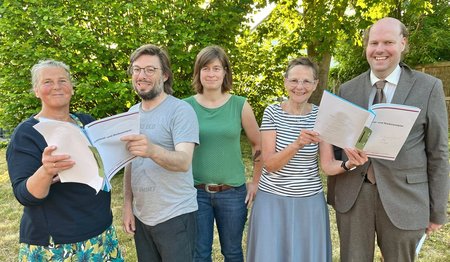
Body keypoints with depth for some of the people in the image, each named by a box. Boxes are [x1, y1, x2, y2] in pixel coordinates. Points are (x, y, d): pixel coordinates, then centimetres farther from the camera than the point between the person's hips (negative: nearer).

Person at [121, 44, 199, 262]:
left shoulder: (181, 110, -14)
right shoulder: (132, 112, 7)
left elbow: (184, 161, -25)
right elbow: (130, 162, 12)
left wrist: (153, 150, -44)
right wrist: (128, 203, 6)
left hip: (175, 217, -6)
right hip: (141, 216, 6)